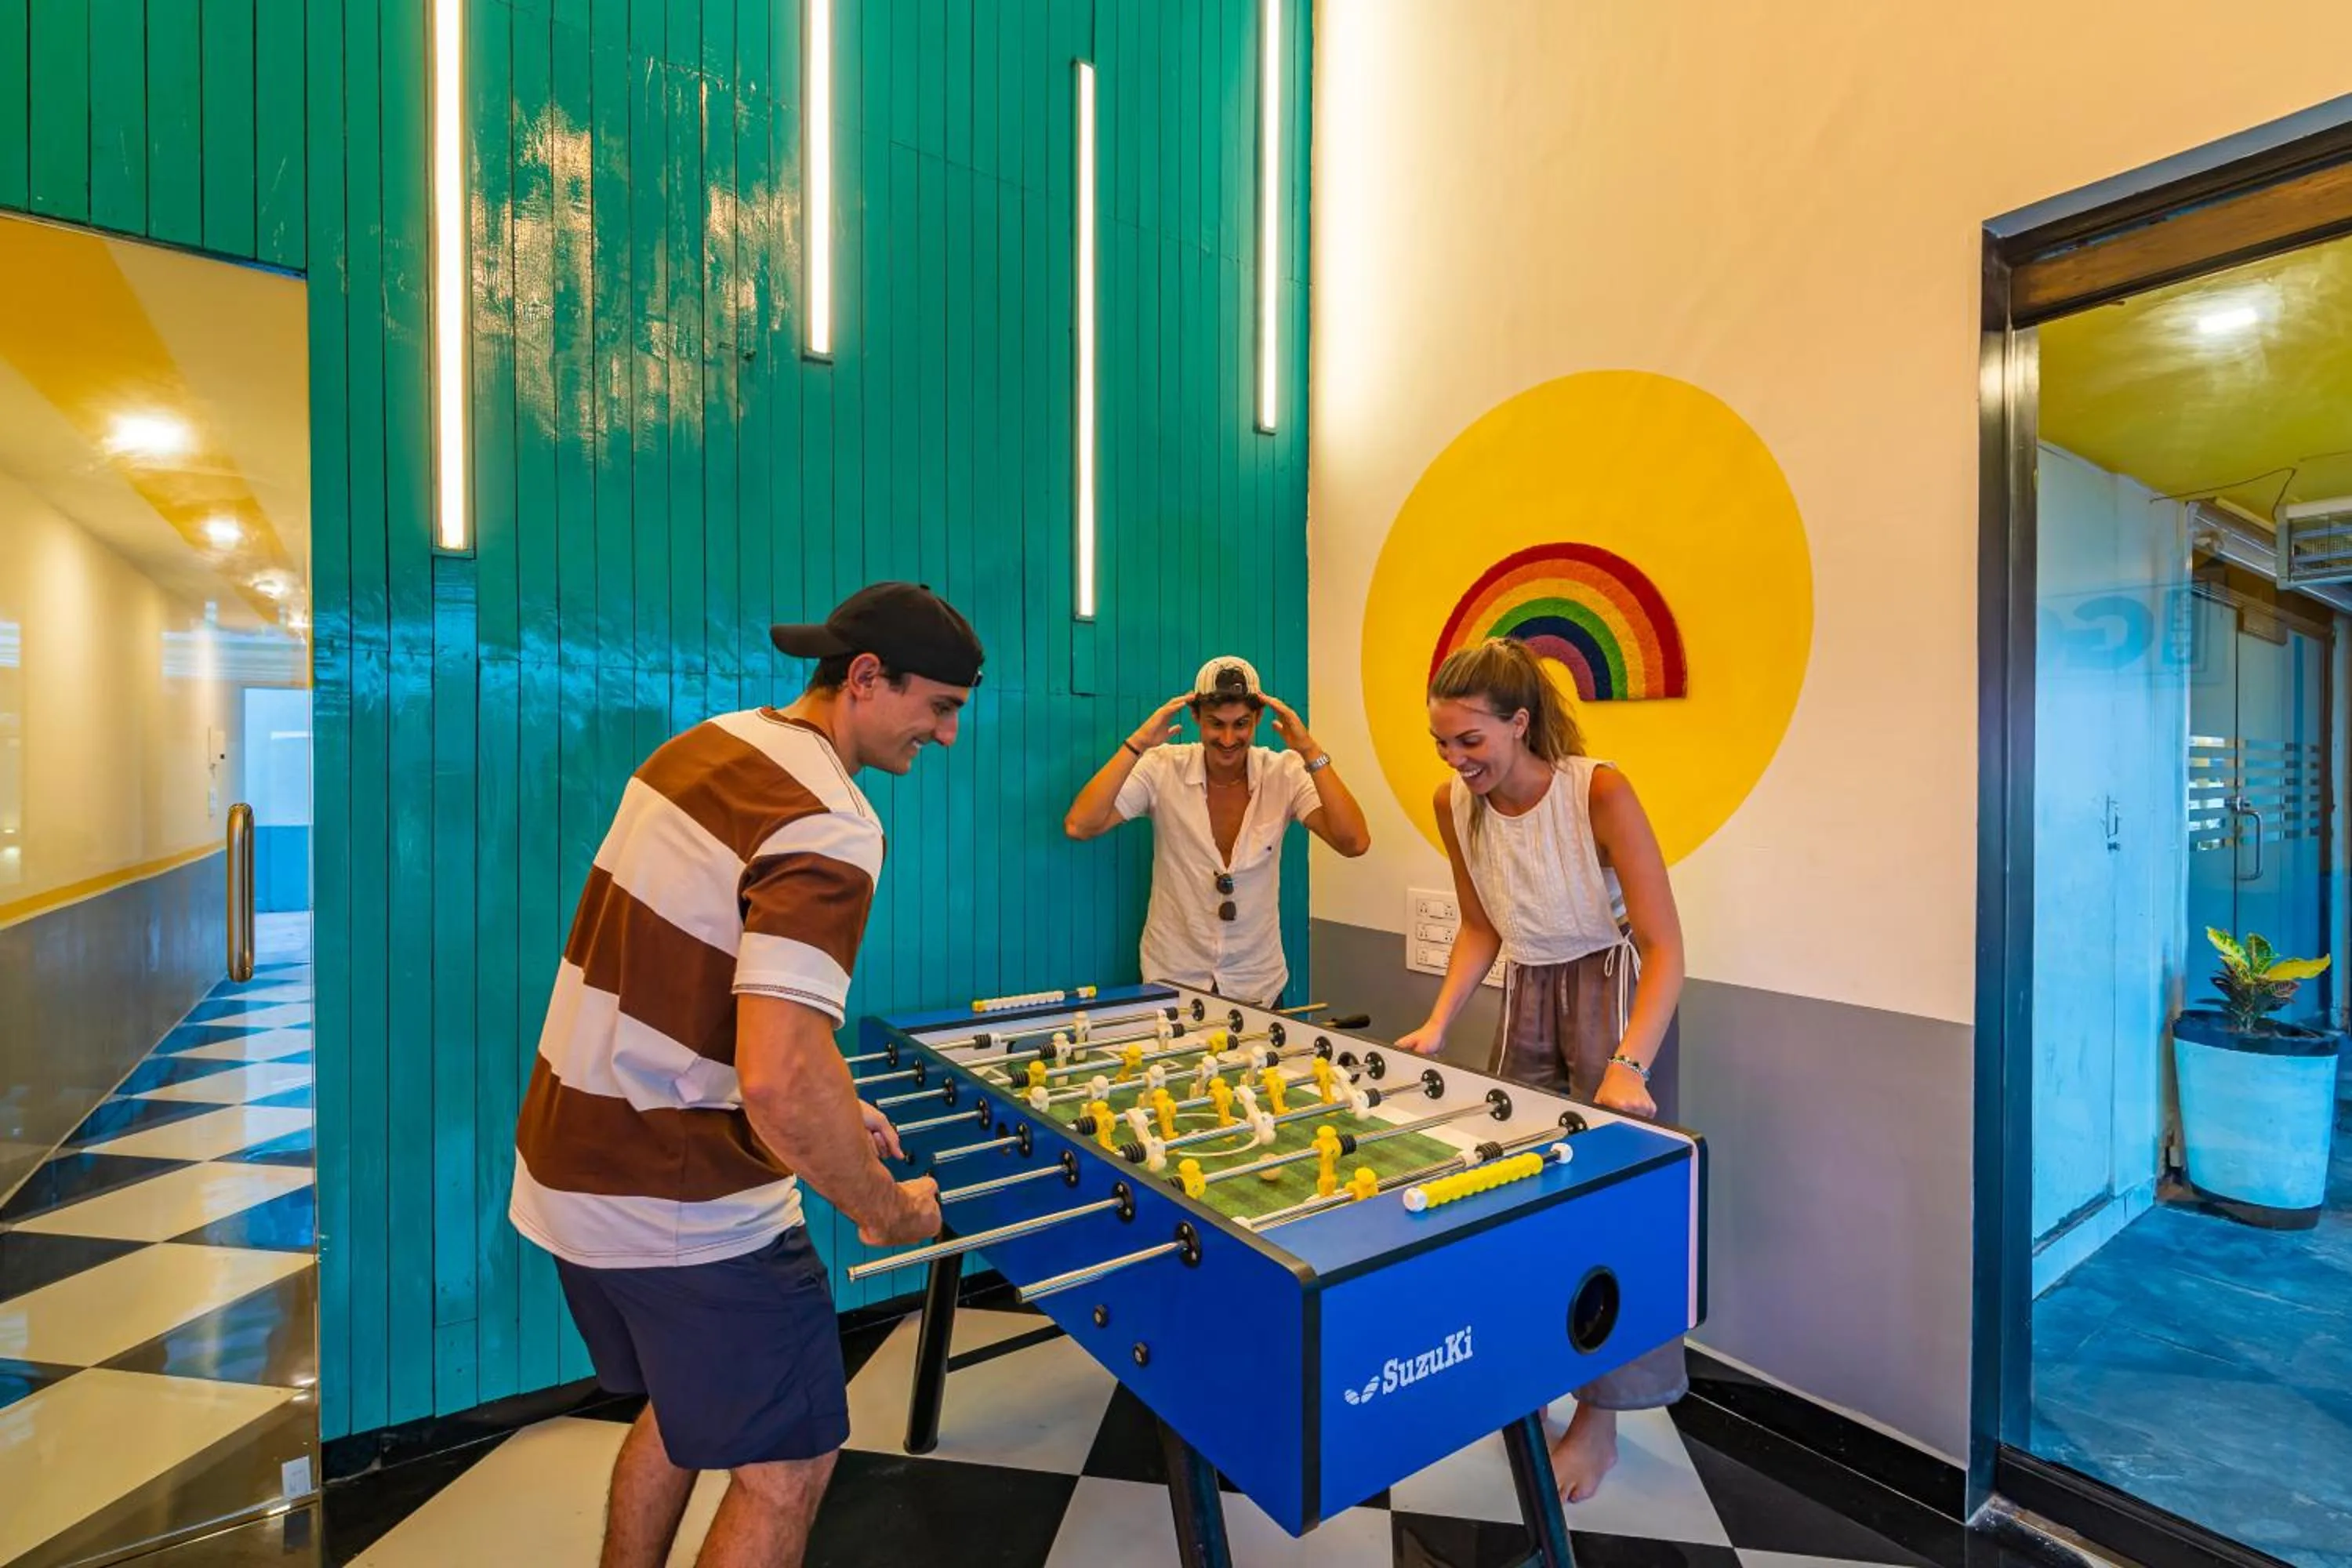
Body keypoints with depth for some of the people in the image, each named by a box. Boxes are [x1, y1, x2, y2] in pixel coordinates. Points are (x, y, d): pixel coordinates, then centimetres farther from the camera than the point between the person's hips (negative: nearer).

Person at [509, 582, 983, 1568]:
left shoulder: (703, 744, 4)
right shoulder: (828, 827, -25)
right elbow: (778, 1080, -34)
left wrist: (832, 1109, 13)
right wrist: (887, 1209, -15)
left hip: (571, 1170, 9)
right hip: (687, 1209, -9)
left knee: (684, 1406, 29)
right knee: (787, 1468, 10)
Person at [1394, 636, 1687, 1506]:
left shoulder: (1598, 792, -26)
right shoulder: (1455, 803, -10)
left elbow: (1665, 947, -27)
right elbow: (1481, 927, 3)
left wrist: (1628, 1067, -38)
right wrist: (1439, 1020, -9)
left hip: (1614, 984, -5)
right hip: (1526, 991, 5)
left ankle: (1600, 1422, 17)